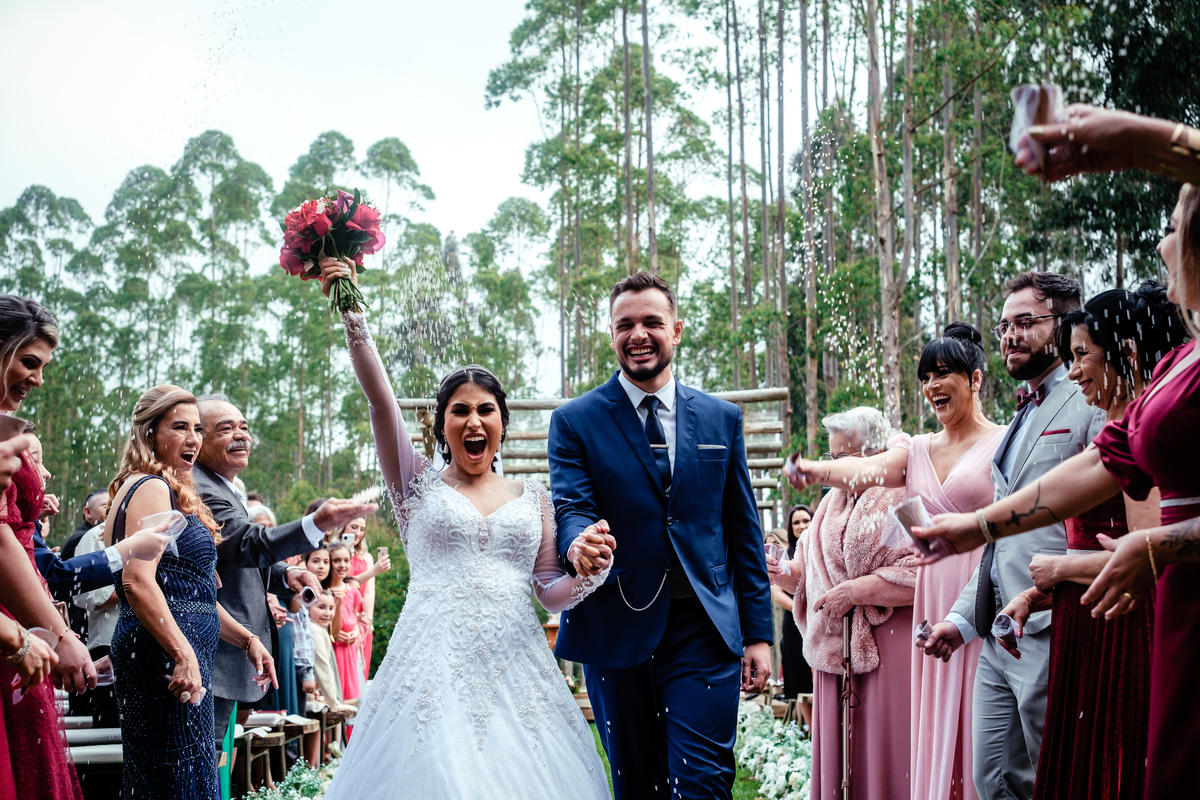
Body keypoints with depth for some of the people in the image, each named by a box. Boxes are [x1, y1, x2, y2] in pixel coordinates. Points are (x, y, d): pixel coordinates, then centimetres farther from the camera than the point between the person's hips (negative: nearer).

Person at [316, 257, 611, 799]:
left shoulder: (533, 499, 14)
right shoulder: (418, 485, 10)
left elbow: (551, 593, 12)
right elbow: (379, 399, -1)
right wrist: (351, 315, -8)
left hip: (515, 669, 2)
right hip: (434, 667, -2)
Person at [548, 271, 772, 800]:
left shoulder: (722, 419, 9)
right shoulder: (574, 421, 3)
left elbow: (744, 531, 10)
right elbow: (570, 508, -8)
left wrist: (758, 632, 5)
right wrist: (578, 540, -34)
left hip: (703, 631, 0)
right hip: (615, 632, 0)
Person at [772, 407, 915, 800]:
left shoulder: (902, 498, -6)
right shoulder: (832, 503, 17)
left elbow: (919, 576, -17)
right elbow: (810, 573, 22)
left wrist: (854, 591, -16)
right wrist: (783, 574, 1)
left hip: (887, 651, -6)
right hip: (835, 647, 7)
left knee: (883, 758, -4)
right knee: (838, 756, 7)